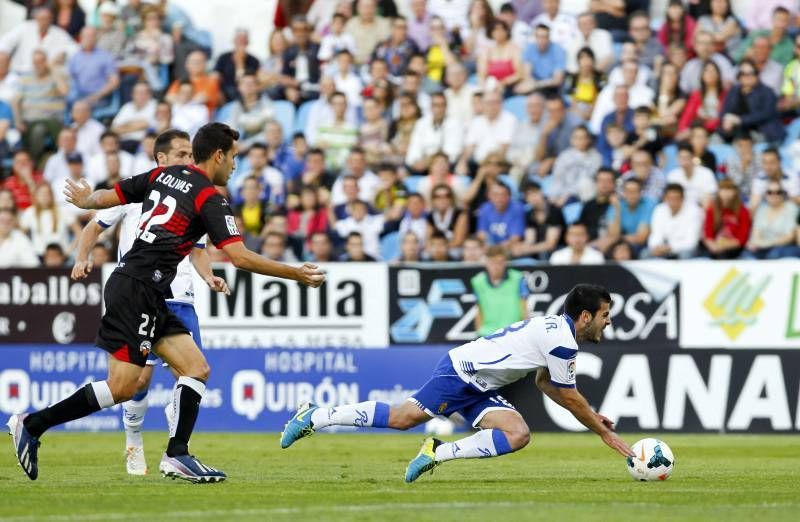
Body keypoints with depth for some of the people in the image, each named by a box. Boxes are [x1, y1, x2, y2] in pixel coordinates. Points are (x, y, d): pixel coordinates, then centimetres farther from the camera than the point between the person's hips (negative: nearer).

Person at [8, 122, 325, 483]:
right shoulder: (209, 197, -9)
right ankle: (31, 424, -4)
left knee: (196, 369, 4)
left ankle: (177, 455, -4)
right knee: (122, 387, -11)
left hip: (152, 298, 10)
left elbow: (108, 197, 19)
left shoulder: (162, 175, 13)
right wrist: (296, 274, -10)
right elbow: (240, 257, -17)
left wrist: (85, 200, 42)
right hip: (137, 289, -10)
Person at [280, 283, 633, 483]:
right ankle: (314, 417, -8)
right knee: (404, 417, -19)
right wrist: (604, 434, 0)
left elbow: (545, 384, 28)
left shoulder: (558, 330, 15)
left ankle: (438, 453, -13)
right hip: (462, 371, -9)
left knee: (518, 434, -11)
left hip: (479, 389, 9)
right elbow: (570, 399, -11)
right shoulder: (561, 340, -17)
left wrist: (592, 417, 23)